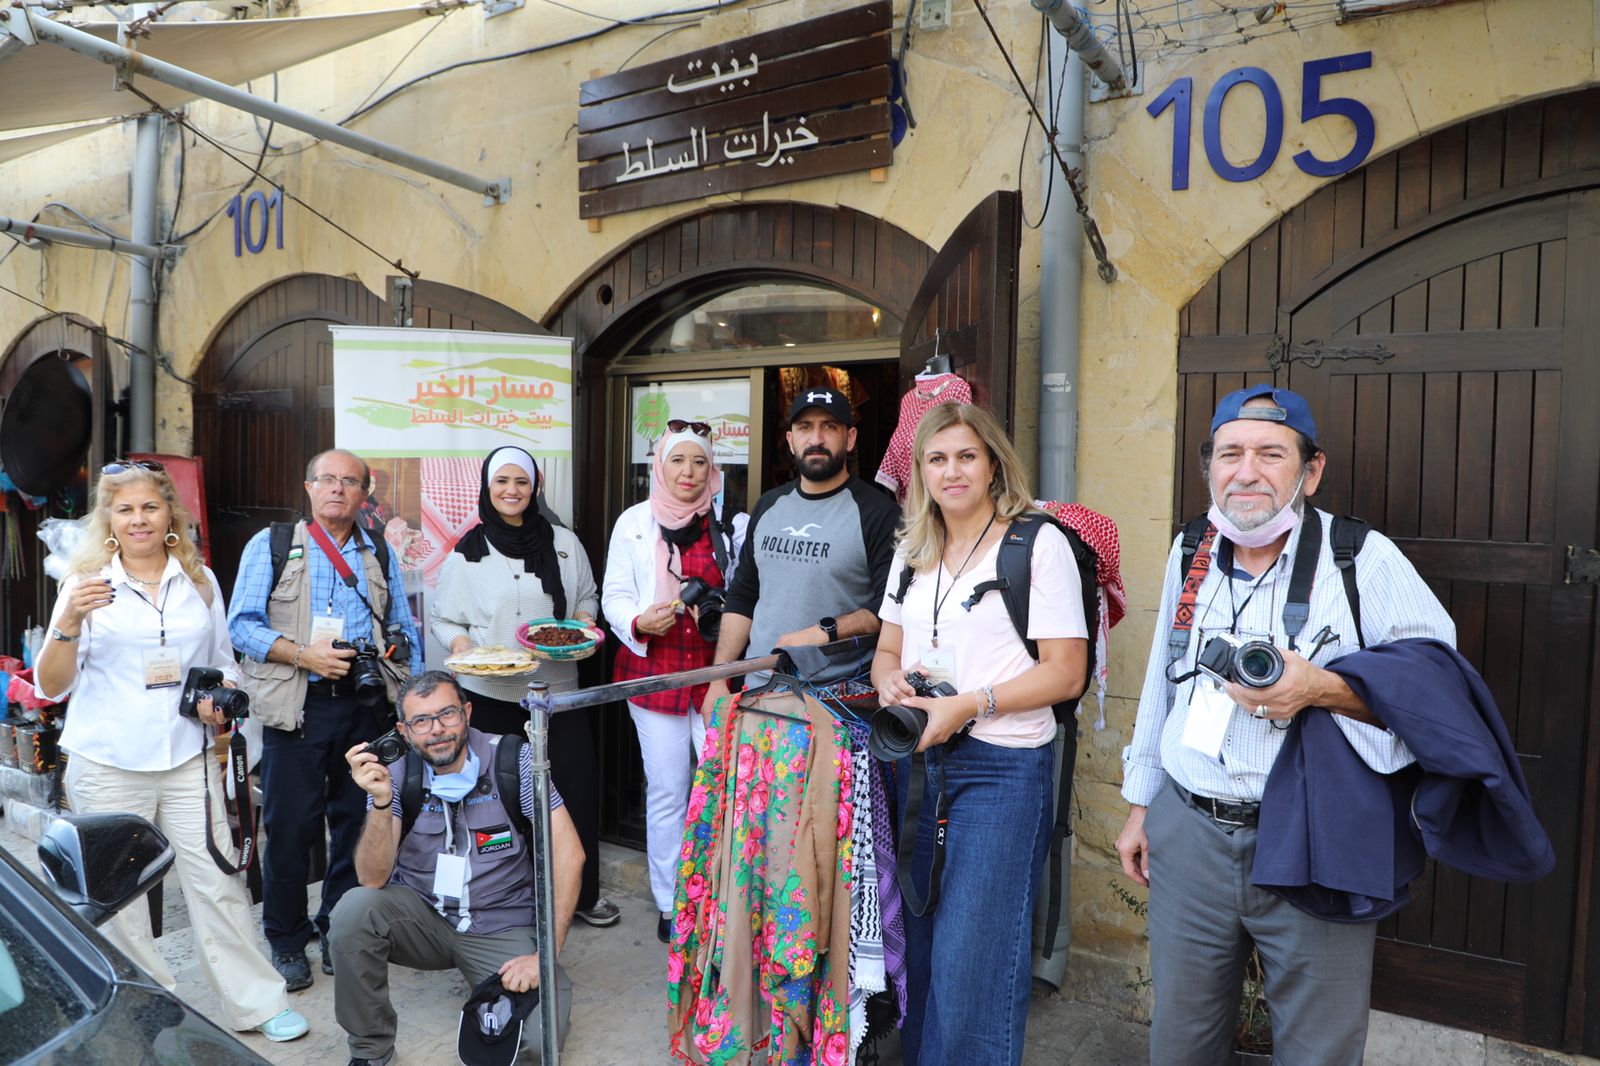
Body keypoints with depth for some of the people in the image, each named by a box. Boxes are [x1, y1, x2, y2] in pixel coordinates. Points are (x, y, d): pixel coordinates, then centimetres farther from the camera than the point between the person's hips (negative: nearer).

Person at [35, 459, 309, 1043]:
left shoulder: (200, 580, 9)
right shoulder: (86, 583, 1)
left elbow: (223, 662, 19)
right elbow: (51, 687, -3)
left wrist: (221, 700, -3)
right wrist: (69, 623, -19)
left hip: (187, 757, 1)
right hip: (108, 763, -1)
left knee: (217, 881, 1)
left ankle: (256, 1003, 12)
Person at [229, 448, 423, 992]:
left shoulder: (381, 554, 14)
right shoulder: (271, 545, 5)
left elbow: (405, 633, 15)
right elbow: (242, 624, -1)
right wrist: (303, 654, -15)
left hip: (366, 705, 3)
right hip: (299, 707, -2)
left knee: (359, 822, 8)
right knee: (290, 825, 1)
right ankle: (287, 942, 19)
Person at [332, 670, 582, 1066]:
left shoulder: (512, 760, -15)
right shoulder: (394, 776, -7)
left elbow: (568, 852, -18)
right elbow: (373, 879, -14)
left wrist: (545, 954, -21)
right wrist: (382, 803, -31)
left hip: (502, 930, -2)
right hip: (421, 915, 3)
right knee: (355, 908, -26)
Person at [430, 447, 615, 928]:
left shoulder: (563, 541, 6)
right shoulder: (467, 552, 2)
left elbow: (587, 596, 16)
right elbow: (442, 615, 6)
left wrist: (584, 624, -4)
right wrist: (461, 643, -13)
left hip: (557, 689, 2)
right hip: (491, 694, -1)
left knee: (578, 786, 2)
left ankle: (582, 891, 21)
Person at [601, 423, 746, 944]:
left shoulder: (731, 524, 3)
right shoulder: (634, 522, 5)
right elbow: (614, 595, 4)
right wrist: (639, 623, -15)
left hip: (716, 672, 0)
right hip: (655, 672, 0)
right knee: (666, 792, 7)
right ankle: (670, 902, 23)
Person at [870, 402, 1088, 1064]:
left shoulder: (1038, 543, -7)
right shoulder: (912, 551, 12)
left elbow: (1066, 672, -11)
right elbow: (888, 650, 16)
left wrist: (968, 705, -20)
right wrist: (889, 681, -8)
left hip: (1003, 767, -6)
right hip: (918, 761, 6)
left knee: (971, 959, -2)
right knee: (919, 946, 16)